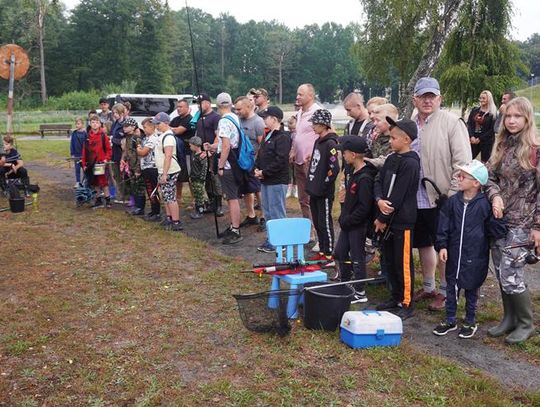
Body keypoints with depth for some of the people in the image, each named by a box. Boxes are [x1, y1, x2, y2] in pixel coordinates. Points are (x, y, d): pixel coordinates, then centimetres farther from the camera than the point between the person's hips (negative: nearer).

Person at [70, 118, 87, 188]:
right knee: (77, 169, 6)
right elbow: (72, 143, 4)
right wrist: (72, 153, 0)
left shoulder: (85, 133, -7)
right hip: (76, 154, 2)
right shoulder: (74, 133, 1)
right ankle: (77, 182, 13)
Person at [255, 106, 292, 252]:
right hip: (266, 180, 10)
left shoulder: (283, 137, -15)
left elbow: (280, 160, -22)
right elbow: (260, 154, 21)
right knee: (268, 212, 16)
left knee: (277, 213, -4)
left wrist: (264, 172, -18)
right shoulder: (268, 136, 16)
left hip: (277, 181, -10)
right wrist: (257, 168, 3)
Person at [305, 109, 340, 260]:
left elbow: (334, 169, -21)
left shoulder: (330, 144, -16)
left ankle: (328, 254, 12)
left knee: (325, 223, 1)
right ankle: (322, 251, 27)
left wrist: (323, 185, -15)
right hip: (314, 191, 9)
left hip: (324, 193, -9)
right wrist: (310, 184, 14)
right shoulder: (318, 141, 11)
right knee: (317, 223, 15)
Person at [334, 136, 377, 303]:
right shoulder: (354, 172, 7)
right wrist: (343, 217, 10)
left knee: (357, 258, 2)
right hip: (348, 223, 10)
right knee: (340, 252, 18)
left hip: (358, 225, -10)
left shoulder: (365, 178, -23)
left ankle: (360, 293, 15)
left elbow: (364, 207, -25)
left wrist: (347, 220, -18)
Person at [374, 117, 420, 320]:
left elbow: (398, 195, -19)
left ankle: (406, 304, 13)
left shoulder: (410, 163, -17)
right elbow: (379, 182, 8)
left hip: (402, 221, -8)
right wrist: (380, 200, -13)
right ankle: (395, 297, 31)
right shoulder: (391, 158, 9)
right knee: (389, 260, 17)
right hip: (387, 219, 8)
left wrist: (383, 219, -13)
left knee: (403, 263, 2)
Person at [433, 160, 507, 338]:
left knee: (471, 289, 12)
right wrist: (442, 246, -3)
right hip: (454, 253, 3)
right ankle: (450, 320, 27)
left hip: (475, 256, -3)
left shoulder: (484, 204, -10)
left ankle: (470, 322, 29)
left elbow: (494, 228, 0)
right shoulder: (453, 201, -1)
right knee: (451, 287, 12)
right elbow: (443, 225, 1)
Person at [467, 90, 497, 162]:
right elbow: (469, 123, 4)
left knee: (484, 163, 2)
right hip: (473, 140, 4)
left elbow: (492, 129, -8)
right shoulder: (474, 110, 9)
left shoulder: (493, 113, -4)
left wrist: (480, 139, -12)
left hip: (486, 141, -4)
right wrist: (471, 136, -11)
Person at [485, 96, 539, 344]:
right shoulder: (501, 146, 10)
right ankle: (509, 319, 27)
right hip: (498, 220, 6)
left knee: (510, 275, -6)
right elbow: (490, 176, 9)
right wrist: (495, 195, -12)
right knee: (501, 273, 10)